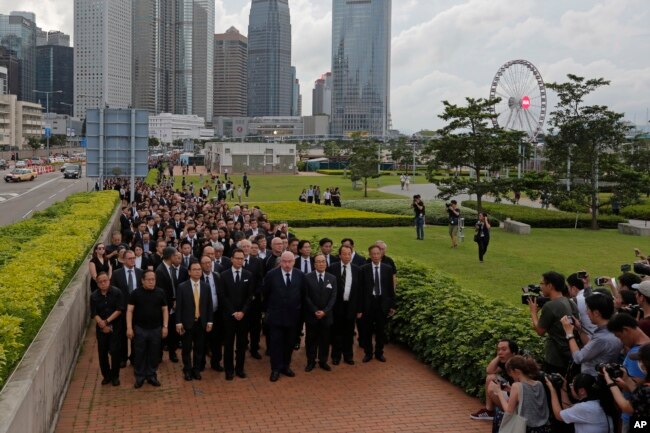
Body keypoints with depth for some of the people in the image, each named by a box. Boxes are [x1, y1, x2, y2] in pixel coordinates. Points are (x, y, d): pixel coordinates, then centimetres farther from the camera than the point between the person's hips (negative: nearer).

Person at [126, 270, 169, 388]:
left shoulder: (160, 293, 0)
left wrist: (165, 326, -1)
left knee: (154, 354, 10)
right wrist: (129, 328, -11)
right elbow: (130, 310, -5)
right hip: (140, 329, -1)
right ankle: (139, 377, 19)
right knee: (139, 354, 7)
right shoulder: (136, 293, -5)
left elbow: (164, 310, 5)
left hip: (156, 329, 2)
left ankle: (152, 376, 23)